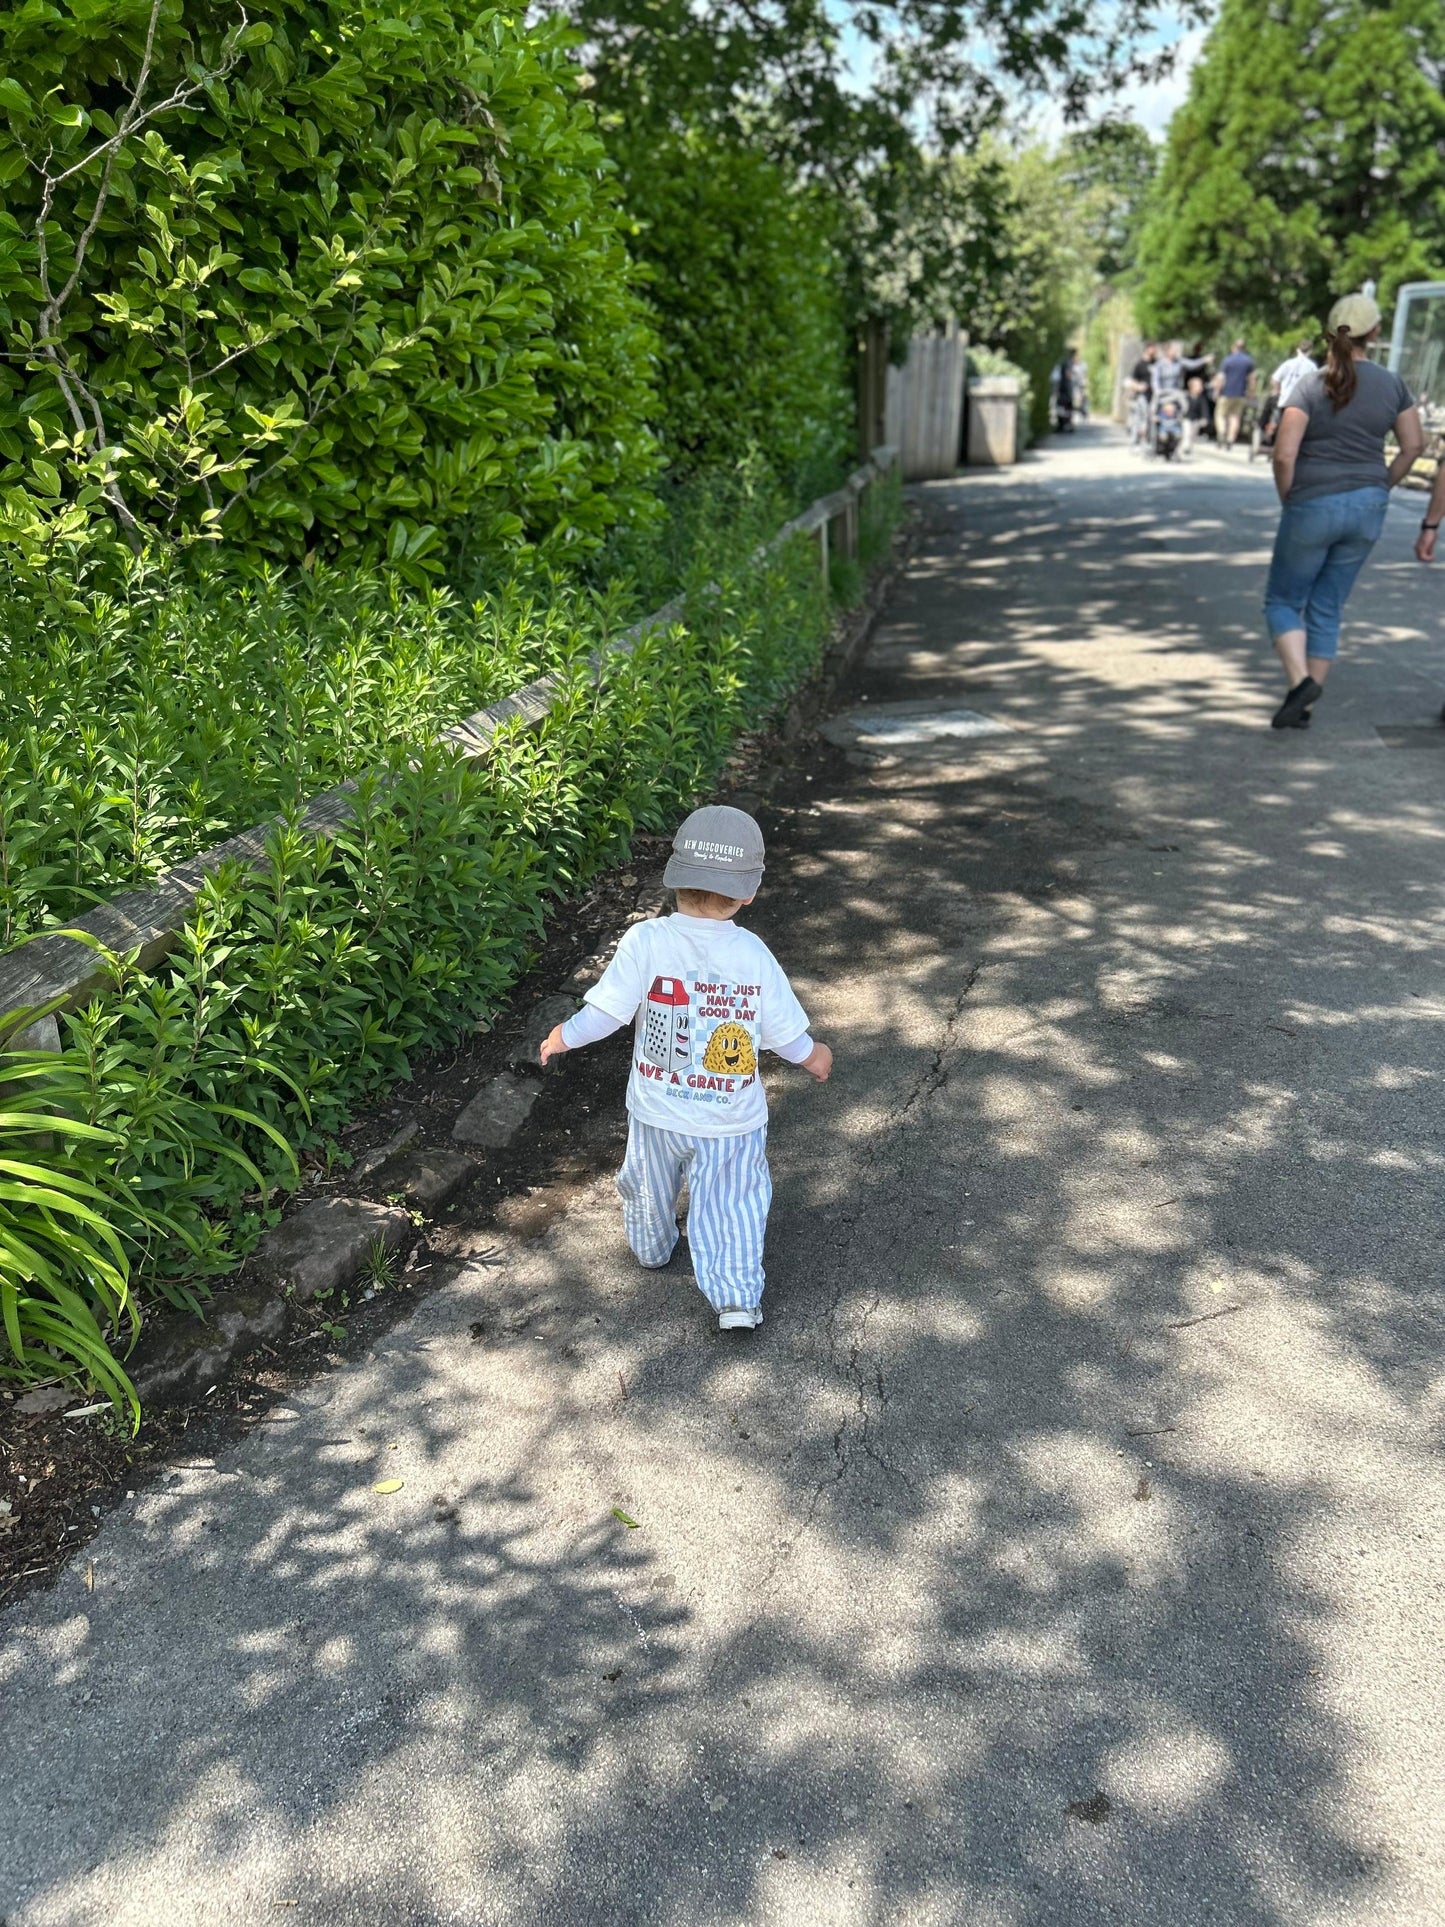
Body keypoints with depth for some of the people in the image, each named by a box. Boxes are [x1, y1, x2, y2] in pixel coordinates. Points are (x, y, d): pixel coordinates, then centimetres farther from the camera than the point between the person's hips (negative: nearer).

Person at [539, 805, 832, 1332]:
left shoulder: (645, 941, -18)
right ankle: (737, 1295, 6)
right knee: (730, 1207, 14)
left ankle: (652, 1248, 51)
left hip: (657, 1114, 1)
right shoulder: (753, 954, -13)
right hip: (733, 1121, -1)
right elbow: (786, 1033, -7)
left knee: (649, 1190, 27)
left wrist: (562, 1037, 0)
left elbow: (605, 1014, -19)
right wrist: (812, 1056, 15)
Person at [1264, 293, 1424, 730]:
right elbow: (1413, 446, 7)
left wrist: (1288, 499, -1)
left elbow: (1284, 455, -16)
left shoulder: (1310, 386, -11)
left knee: (1283, 601, 10)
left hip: (1314, 507, -4)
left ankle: (1301, 682, -14)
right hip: (1367, 509, 4)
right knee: (1327, 609, 12)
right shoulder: (1392, 385, 2)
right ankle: (1303, 708, 13)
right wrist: (1379, 488, 17)